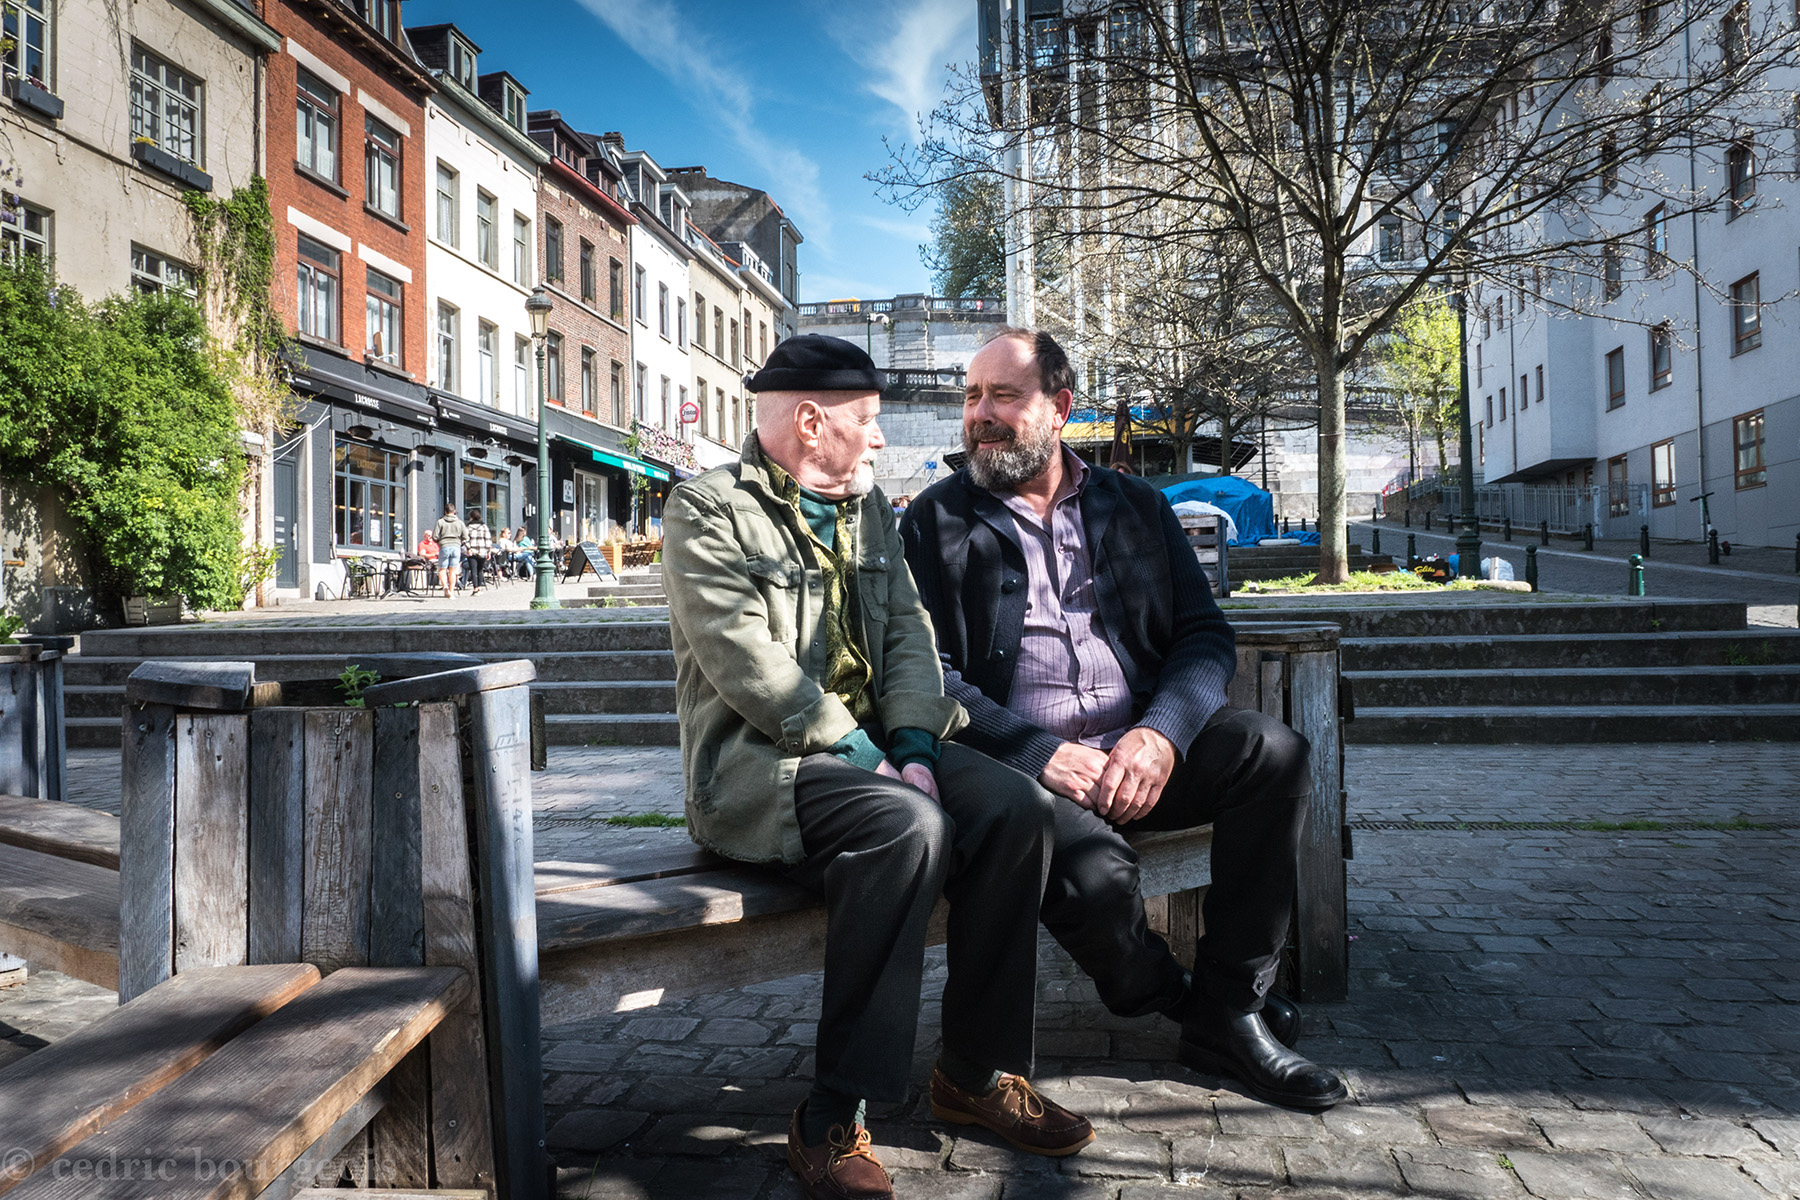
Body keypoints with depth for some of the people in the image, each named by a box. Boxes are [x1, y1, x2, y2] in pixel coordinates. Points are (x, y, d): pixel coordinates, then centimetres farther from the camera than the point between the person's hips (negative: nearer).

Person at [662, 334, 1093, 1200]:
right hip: (759, 762, -6)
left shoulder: (868, 509, 18)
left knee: (1016, 808, -17)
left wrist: (914, 743, -7)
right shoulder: (709, 512, -5)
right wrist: (866, 756, -18)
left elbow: (908, 633, 11)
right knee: (910, 828, -33)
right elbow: (752, 670, -16)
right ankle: (833, 1119, -20)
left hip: (874, 745, 7)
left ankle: (978, 1072, -2)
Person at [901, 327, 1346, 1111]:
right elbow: (928, 673, -4)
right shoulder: (936, 523, 6)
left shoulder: (1135, 507, 15)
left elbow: (1205, 635, 7)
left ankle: (1229, 1010, -9)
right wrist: (1040, 753, -17)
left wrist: (1162, 732, -14)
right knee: (1095, 876, -32)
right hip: (1019, 769, -3)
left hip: (1138, 753, 4)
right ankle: (1178, 1001, 3)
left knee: (1273, 752, -22)